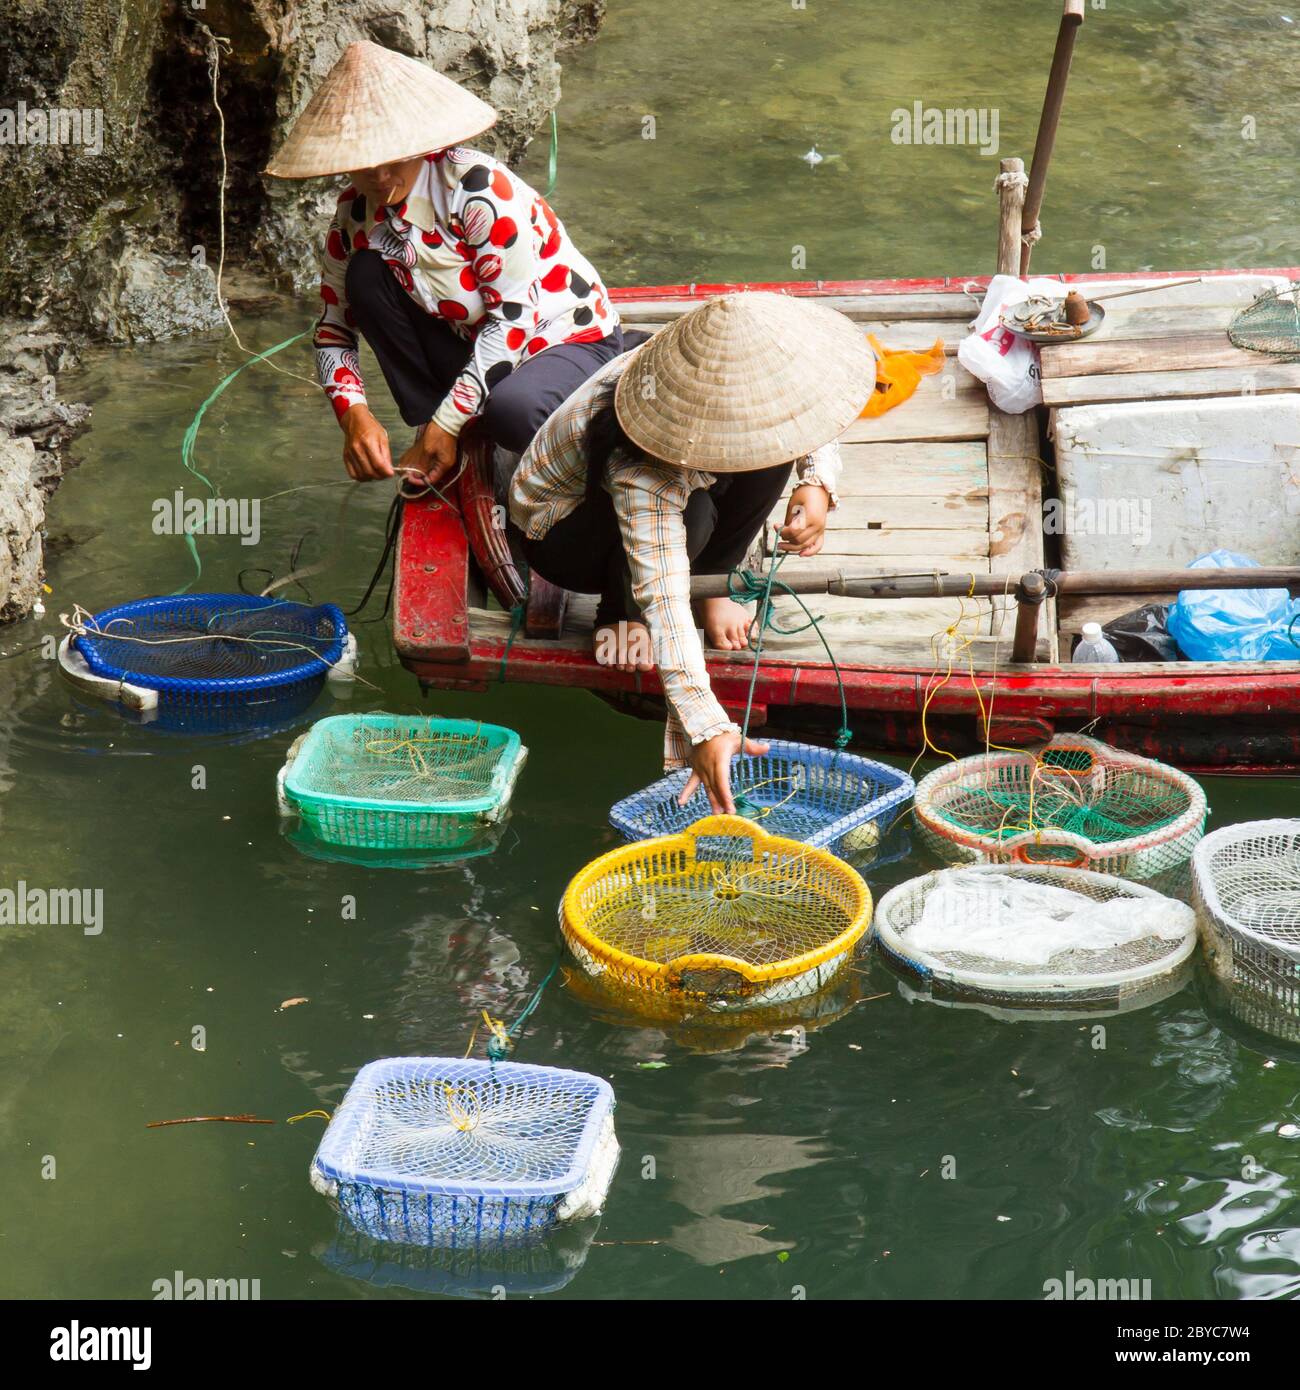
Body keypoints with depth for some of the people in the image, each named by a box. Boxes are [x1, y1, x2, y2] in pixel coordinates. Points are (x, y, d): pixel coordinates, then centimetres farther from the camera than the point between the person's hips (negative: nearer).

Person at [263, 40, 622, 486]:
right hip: (476, 345, 7)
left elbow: (514, 318, -26)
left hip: (571, 340, -7)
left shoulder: (479, 190, -26)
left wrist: (446, 424, -26)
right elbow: (333, 330, 2)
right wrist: (354, 414, -18)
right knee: (365, 275, -12)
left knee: (512, 411, -40)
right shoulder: (357, 212, -6)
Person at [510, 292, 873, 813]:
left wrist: (818, 485, -27)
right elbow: (663, 598, -51)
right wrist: (705, 728, -58)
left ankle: (710, 588, -1)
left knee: (770, 448, -20)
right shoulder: (644, 476, -45)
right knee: (691, 516, -38)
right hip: (558, 531, -6)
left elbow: (812, 418, -5)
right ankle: (620, 615, -7)